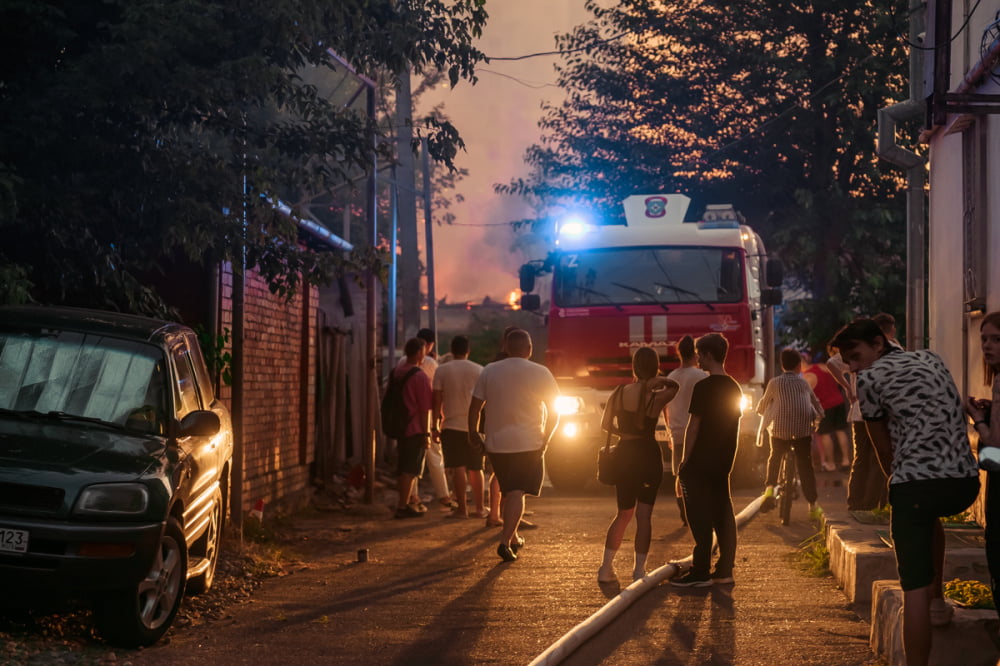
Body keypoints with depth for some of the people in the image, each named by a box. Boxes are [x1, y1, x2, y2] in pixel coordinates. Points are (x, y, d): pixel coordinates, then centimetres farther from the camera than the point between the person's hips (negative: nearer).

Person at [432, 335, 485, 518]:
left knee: (458, 468, -3)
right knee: (476, 469, 11)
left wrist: (435, 426, 1)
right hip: (475, 426, 2)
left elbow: (437, 401, -4)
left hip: (452, 426, -2)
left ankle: (462, 508, -7)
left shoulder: (442, 370, -2)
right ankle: (479, 508, 14)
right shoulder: (479, 370, 2)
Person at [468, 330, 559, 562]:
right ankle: (506, 541, -19)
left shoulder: (489, 372, 4)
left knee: (506, 491, 18)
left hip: (496, 443, 3)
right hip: (528, 444, -3)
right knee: (517, 493, -6)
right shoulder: (540, 373, -3)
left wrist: (473, 433, 15)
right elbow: (554, 412, -3)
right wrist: (545, 439, 6)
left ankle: (513, 537, 28)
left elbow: (475, 406, 5)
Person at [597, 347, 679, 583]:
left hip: (624, 454, 3)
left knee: (624, 513, 16)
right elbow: (674, 385, 12)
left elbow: (606, 424, 7)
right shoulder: (657, 397, -11)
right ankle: (639, 570, -1)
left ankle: (606, 568, 12)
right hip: (649, 454, -3)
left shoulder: (620, 393, -4)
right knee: (644, 514, 2)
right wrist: (657, 381, -1)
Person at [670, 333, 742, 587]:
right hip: (723, 462, 8)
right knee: (723, 514, 10)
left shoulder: (704, 387, -15)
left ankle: (700, 573, -3)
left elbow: (693, 426, -14)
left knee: (700, 518, -4)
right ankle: (724, 571, 11)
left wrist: (685, 460, -8)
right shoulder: (734, 388, 10)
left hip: (701, 462, -8)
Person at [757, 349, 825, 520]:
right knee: (805, 465, 5)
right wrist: (819, 416, 46)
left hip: (780, 428, -1)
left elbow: (762, 406, 19)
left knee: (774, 459, 20)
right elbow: (815, 402, 27)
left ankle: (769, 489, -4)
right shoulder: (803, 383, 14)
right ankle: (813, 506, 3)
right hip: (804, 428, 1)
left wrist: (764, 413, 42)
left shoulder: (774, 383, 9)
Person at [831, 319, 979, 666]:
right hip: (966, 481, 7)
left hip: (915, 483, -7)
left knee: (914, 588, -6)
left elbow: (884, 449, 9)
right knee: (929, 516, 39)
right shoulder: (931, 358, 20)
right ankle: (937, 599, 34)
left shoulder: (869, 380, 3)